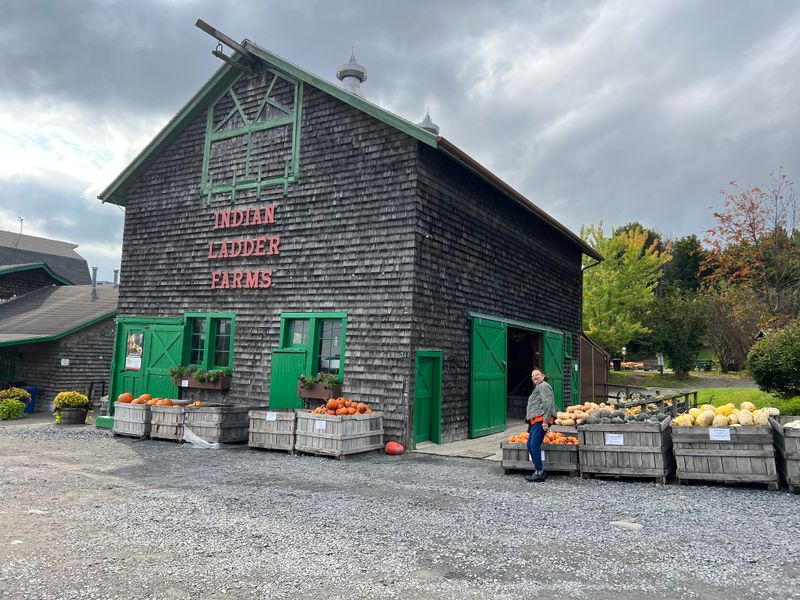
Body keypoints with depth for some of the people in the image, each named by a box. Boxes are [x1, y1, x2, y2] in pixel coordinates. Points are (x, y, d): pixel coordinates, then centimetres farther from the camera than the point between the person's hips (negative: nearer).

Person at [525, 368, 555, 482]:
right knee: (530, 445, 10)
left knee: (535, 445, -15)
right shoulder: (538, 388, 27)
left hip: (541, 420, -11)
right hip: (535, 420, 11)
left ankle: (539, 473, -12)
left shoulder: (544, 386, -6)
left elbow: (548, 403, -17)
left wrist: (545, 421, -24)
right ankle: (539, 470, 15)